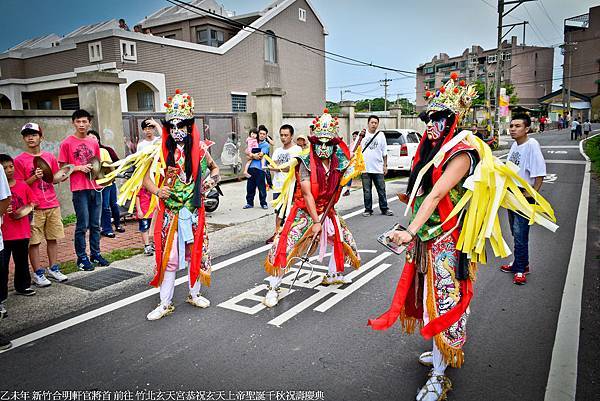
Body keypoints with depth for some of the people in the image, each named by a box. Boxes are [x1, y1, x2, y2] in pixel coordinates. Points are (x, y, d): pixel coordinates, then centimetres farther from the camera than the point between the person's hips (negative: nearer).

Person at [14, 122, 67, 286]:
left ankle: (53, 269, 21)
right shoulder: (19, 160, -2)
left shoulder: (50, 157, 10)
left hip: (52, 205, 4)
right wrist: (34, 177, -16)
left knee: (53, 238, 10)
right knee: (34, 241, 0)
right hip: (34, 207, -4)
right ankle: (38, 273, 10)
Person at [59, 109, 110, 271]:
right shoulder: (67, 143, -1)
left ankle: (95, 254, 21)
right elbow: (63, 167, 0)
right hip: (79, 189, -4)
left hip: (95, 187, 5)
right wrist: (79, 168, -13)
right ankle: (82, 258, 9)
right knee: (83, 225, -2)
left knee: (95, 224, 10)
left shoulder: (94, 143, 12)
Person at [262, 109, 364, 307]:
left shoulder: (337, 163, -4)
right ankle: (273, 288, -4)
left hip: (326, 211, 6)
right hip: (304, 211, -6)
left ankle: (333, 275, 39)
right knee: (287, 245, -17)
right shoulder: (306, 163, -20)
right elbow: (307, 194, -22)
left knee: (343, 238, 16)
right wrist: (316, 221, -23)